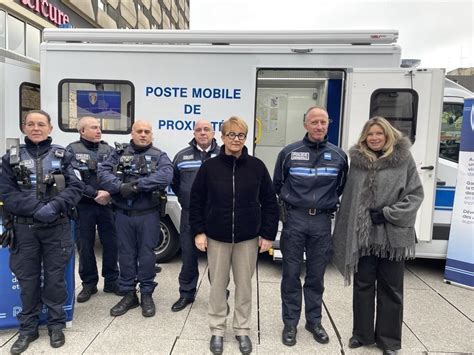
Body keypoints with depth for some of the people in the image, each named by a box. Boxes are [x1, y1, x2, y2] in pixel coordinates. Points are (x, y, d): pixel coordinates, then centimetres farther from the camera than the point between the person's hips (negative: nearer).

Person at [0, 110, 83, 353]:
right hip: (24, 227, 1)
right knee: (28, 279, 10)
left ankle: (56, 325, 24)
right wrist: (35, 208, -15)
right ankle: (28, 328, 26)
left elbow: (75, 187, -2)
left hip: (57, 227, -1)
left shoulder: (61, 155, 4)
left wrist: (55, 206, -18)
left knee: (55, 278, 8)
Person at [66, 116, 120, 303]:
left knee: (111, 243, 6)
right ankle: (89, 284, 22)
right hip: (83, 206, -2)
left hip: (107, 204, 2)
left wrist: (109, 193, -13)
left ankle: (111, 281, 22)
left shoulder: (108, 150, 8)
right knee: (85, 245, 7)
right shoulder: (72, 150, -1)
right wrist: (95, 194, -16)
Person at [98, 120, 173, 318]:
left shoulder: (159, 156, 2)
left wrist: (137, 185, -24)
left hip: (148, 214, -2)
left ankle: (146, 295, 23)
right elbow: (103, 172, -4)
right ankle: (128, 295, 26)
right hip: (123, 213, 2)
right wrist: (120, 187, -22)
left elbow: (166, 175, -18)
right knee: (126, 254, 11)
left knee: (146, 254, 7)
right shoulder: (119, 153, 8)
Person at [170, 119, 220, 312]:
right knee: (188, 256, 11)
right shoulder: (182, 156, 6)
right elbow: (174, 181, 17)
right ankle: (186, 294, 28)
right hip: (189, 215, 2)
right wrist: (185, 199, 12)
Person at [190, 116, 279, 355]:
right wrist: (198, 231, -4)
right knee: (218, 285, 12)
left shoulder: (257, 167, -3)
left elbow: (269, 202, 0)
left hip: (248, 238, 0)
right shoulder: (209, 167, -4)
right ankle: (217, 330, 29)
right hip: (216, 237, 0)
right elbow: (196, 201, 1)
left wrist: (268, 234, -3)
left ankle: (242, 330, 30)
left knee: (244, 285, 12)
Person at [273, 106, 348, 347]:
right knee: (291, 274, 5)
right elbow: (277, 186, 9)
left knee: (316, 275, 11)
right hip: (294, 219, -1)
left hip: (322, 221, 2)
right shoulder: (289, 153, -1)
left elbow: (342, 188, 16)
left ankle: (314, 321, 29)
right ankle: (290, 323, 20)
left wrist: (328, 204, 10)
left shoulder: (338, 155, 4)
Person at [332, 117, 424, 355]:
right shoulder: (357, 160, 5)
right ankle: (362, 333, 30)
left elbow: (416, 194, -3)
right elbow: (349, 198, 8)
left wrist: (388, 214, -14)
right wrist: (345, 233, 7)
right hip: (363, 234, 2)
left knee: (391, 288, 10)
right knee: (363, 285, 13)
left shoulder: (404, 159, -2)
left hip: (393, 235, -2)